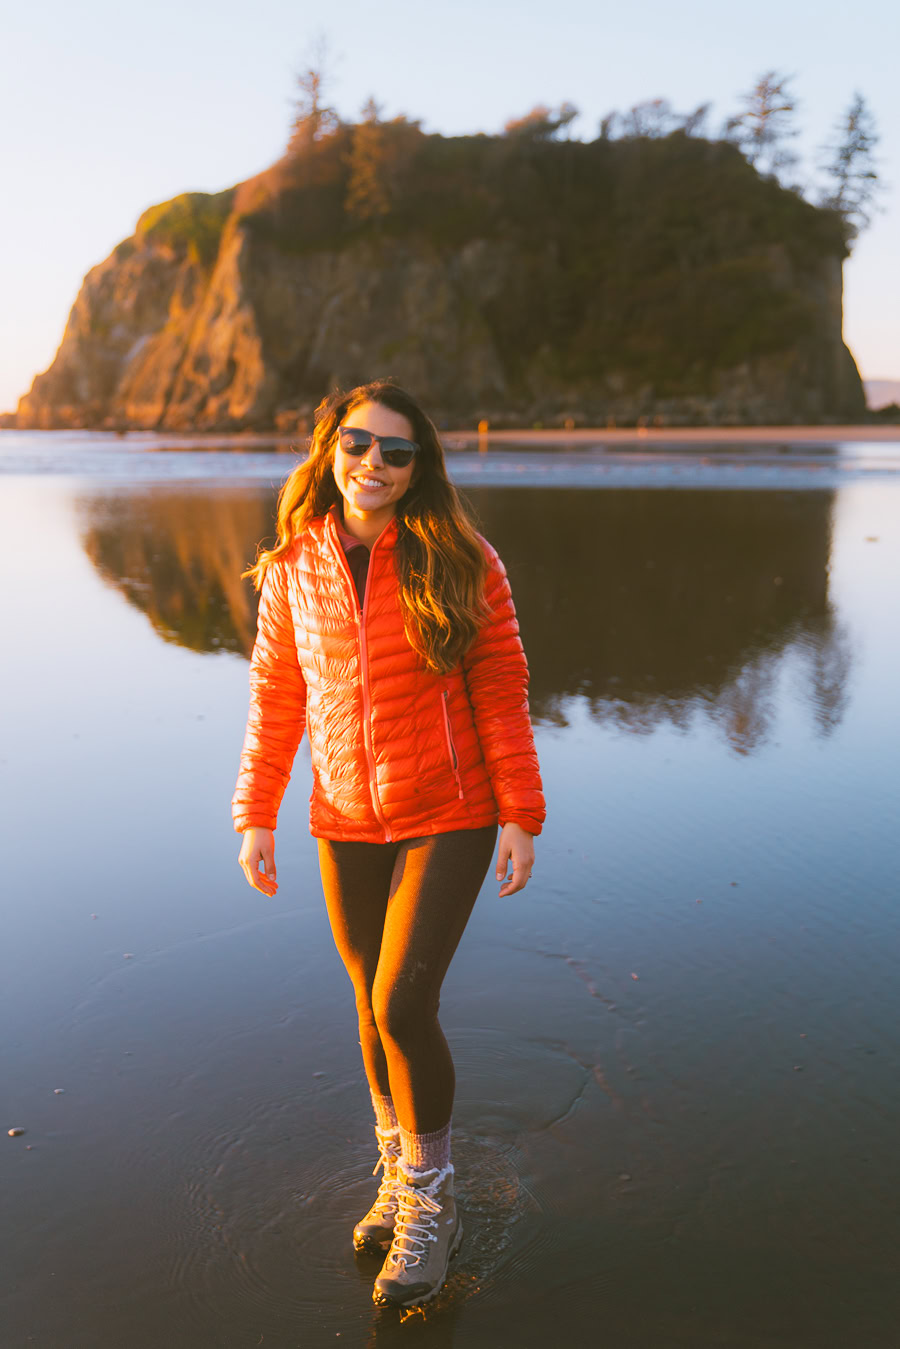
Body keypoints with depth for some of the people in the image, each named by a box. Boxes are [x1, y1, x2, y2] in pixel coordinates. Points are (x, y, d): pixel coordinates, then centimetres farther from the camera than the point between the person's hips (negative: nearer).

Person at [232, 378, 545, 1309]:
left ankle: (428, 1207, 15)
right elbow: (276, 697, 5)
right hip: (346, 822, 4)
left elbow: (501, 691, -6)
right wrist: (255, 817, 4)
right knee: (375, 1010, 14)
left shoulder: (460, 565, -9)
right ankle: (400, 1177, 37)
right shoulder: (292, 569, 0)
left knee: (403, 1006, -9)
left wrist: (521, 816, -8)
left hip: (448, 818, -3)